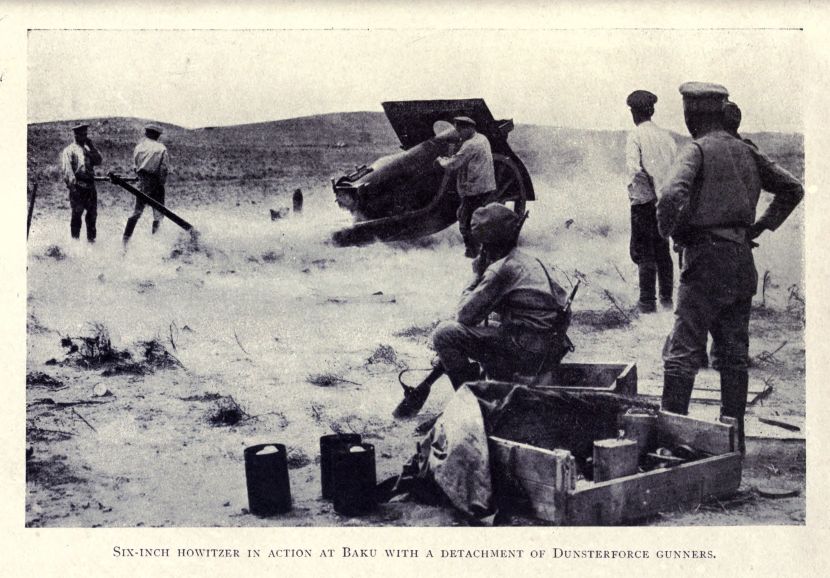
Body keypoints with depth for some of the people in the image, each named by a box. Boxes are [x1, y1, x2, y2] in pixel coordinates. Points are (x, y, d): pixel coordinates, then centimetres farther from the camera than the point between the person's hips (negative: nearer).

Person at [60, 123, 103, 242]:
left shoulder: (88, 149, 20)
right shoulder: (69, 150, 1)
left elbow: (98, 161, 7)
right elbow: (66, 168, -11)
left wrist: (91, 147, 1)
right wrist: (71, 181, -23)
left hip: (90, 185, 6)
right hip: (78, 187, -6)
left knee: (92, 214, 8)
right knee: (77, 214, -2)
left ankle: (91, 238, 18)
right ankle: (75, 240, 4)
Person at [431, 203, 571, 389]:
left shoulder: (502, 269, -12)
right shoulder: (529, 261, 14)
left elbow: (465, 316, -11)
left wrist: (476, 278, 6)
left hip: (527, 352, -9)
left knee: (443, 334, -10)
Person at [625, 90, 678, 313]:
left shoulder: (635, 135, -7)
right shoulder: (666, 136, 9)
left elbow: (634, 168, -21)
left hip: (644, 201, -5)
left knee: (643, 252, 1)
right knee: (663, 249, 15)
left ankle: (648, 301, 1)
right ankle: (667, 297, 21)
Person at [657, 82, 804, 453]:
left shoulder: (697, 150, -9)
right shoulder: (746, 151, 13)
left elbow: (672, 195, -26)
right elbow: (792, 189, 19)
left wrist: (667, 229, -8)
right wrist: (761, 227, 16)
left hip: (707, 258, -7)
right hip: (742, 261, 7)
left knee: (682, 353, -4)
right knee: (734, 354, 12)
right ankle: (733, 434, 18)